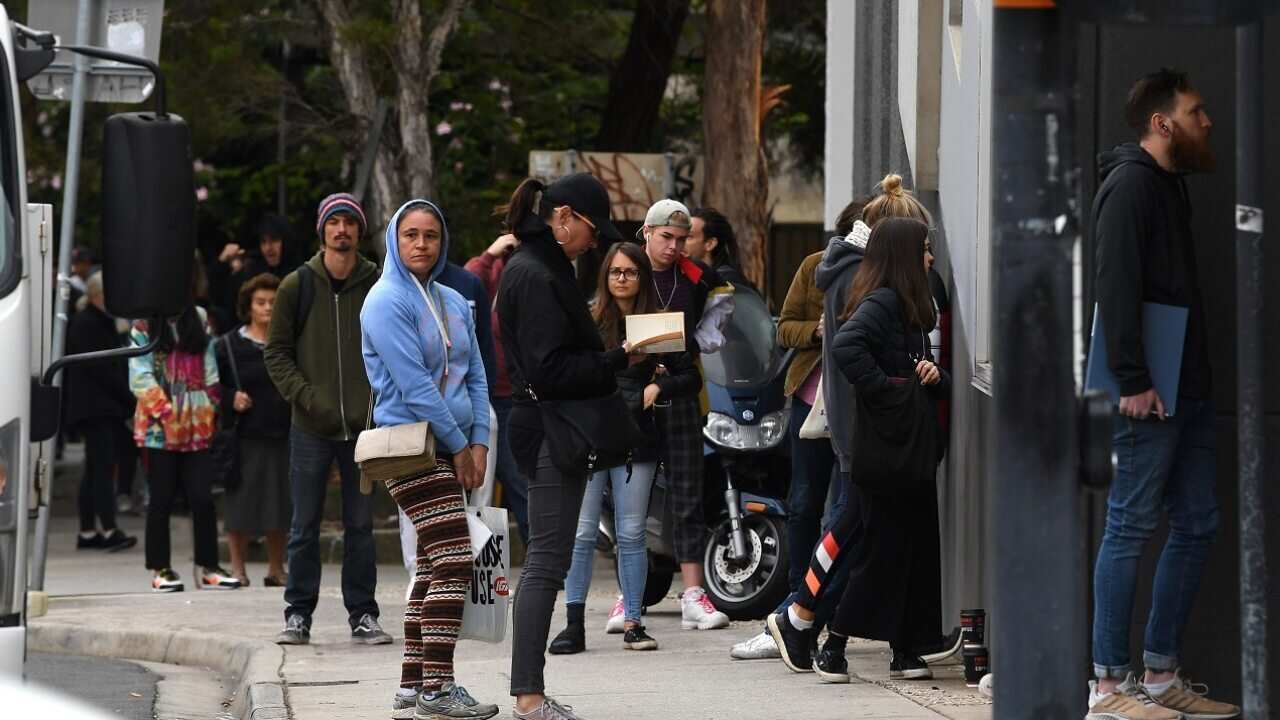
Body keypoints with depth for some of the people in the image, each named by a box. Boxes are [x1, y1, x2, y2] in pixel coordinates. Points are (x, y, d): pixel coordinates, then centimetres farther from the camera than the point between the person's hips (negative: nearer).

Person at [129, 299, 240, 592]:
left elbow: (211, 372, 14)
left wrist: (211, 410, 6)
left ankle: (207, 567, 7)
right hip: (160, 427, -3)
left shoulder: (200, 321, 12)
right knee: (161, 500, 3)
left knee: (203, 498, 0)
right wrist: (165, 411, -13)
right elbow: (140, 376, -7)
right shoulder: (145, 326, -1)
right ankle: (160, 569, 10)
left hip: (197, 426, 3)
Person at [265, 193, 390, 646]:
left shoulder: (380, 287, 4)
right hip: (311, 427, -1)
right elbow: (276, 352, 4)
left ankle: (363, 614, 12)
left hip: (364, 426, 1)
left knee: (361, 525, 6)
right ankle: (298, 613, 11)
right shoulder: (297, 287, 2)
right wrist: (305, 395, -10)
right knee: (305, 527, 3)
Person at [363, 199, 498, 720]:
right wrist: (459, 444, -12)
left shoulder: (454, 303, 16)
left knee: (433, 567, 8)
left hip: (452, 449, 8)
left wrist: (479, 442, 0)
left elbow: (475, 376, 14)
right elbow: (414, 383, -14)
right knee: (454, 561, -16)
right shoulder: (387, 301, -8)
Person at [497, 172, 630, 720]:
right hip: (551, 429, -11)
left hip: (546, 428, 11)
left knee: (546, 560, 12)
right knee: (548, 561, -9)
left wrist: (613, 358, 10)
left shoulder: (537, 268, 17)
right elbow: (551, 368, -21)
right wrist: (618, 359, -20)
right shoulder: (536, 276, -15)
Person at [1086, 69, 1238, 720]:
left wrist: (1194, 379, 16)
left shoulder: (1170, 184, 19)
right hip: (1149, 394, -10)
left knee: (1196, 525, 11)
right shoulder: (1130, 183, -11)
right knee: (1132, 526, -7)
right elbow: (1116, 286, -18)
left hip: (1187, 390, 10)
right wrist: (1132, 380, -22)